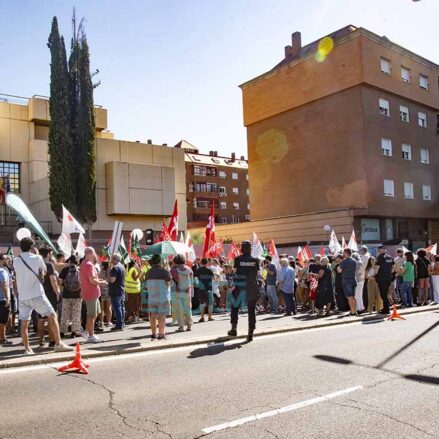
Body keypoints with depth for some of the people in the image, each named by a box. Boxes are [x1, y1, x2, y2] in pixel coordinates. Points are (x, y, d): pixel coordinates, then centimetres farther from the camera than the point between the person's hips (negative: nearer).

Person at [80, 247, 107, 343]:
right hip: (91, 293, -10)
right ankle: (91, 336, 8)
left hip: (92, 293, 10)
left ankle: (87, 331, 22)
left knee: (96, 312, 18)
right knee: (92, 315, -1)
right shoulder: (89, 265, -19)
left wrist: (98, 280, 15)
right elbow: (92, 280, -24)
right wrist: (102, 282, -7)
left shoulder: (84, 263, 14)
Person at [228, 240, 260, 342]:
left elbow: (235, 271, -1)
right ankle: (250, 332, 5)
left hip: (239, 287, -1)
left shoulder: (238, 259, -6)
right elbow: (257, 272, 1)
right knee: (251, 309, 7)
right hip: (252, 287, 1)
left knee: (234, 307, 17)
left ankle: (234, 328, 14)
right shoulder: (255, 260, 0)